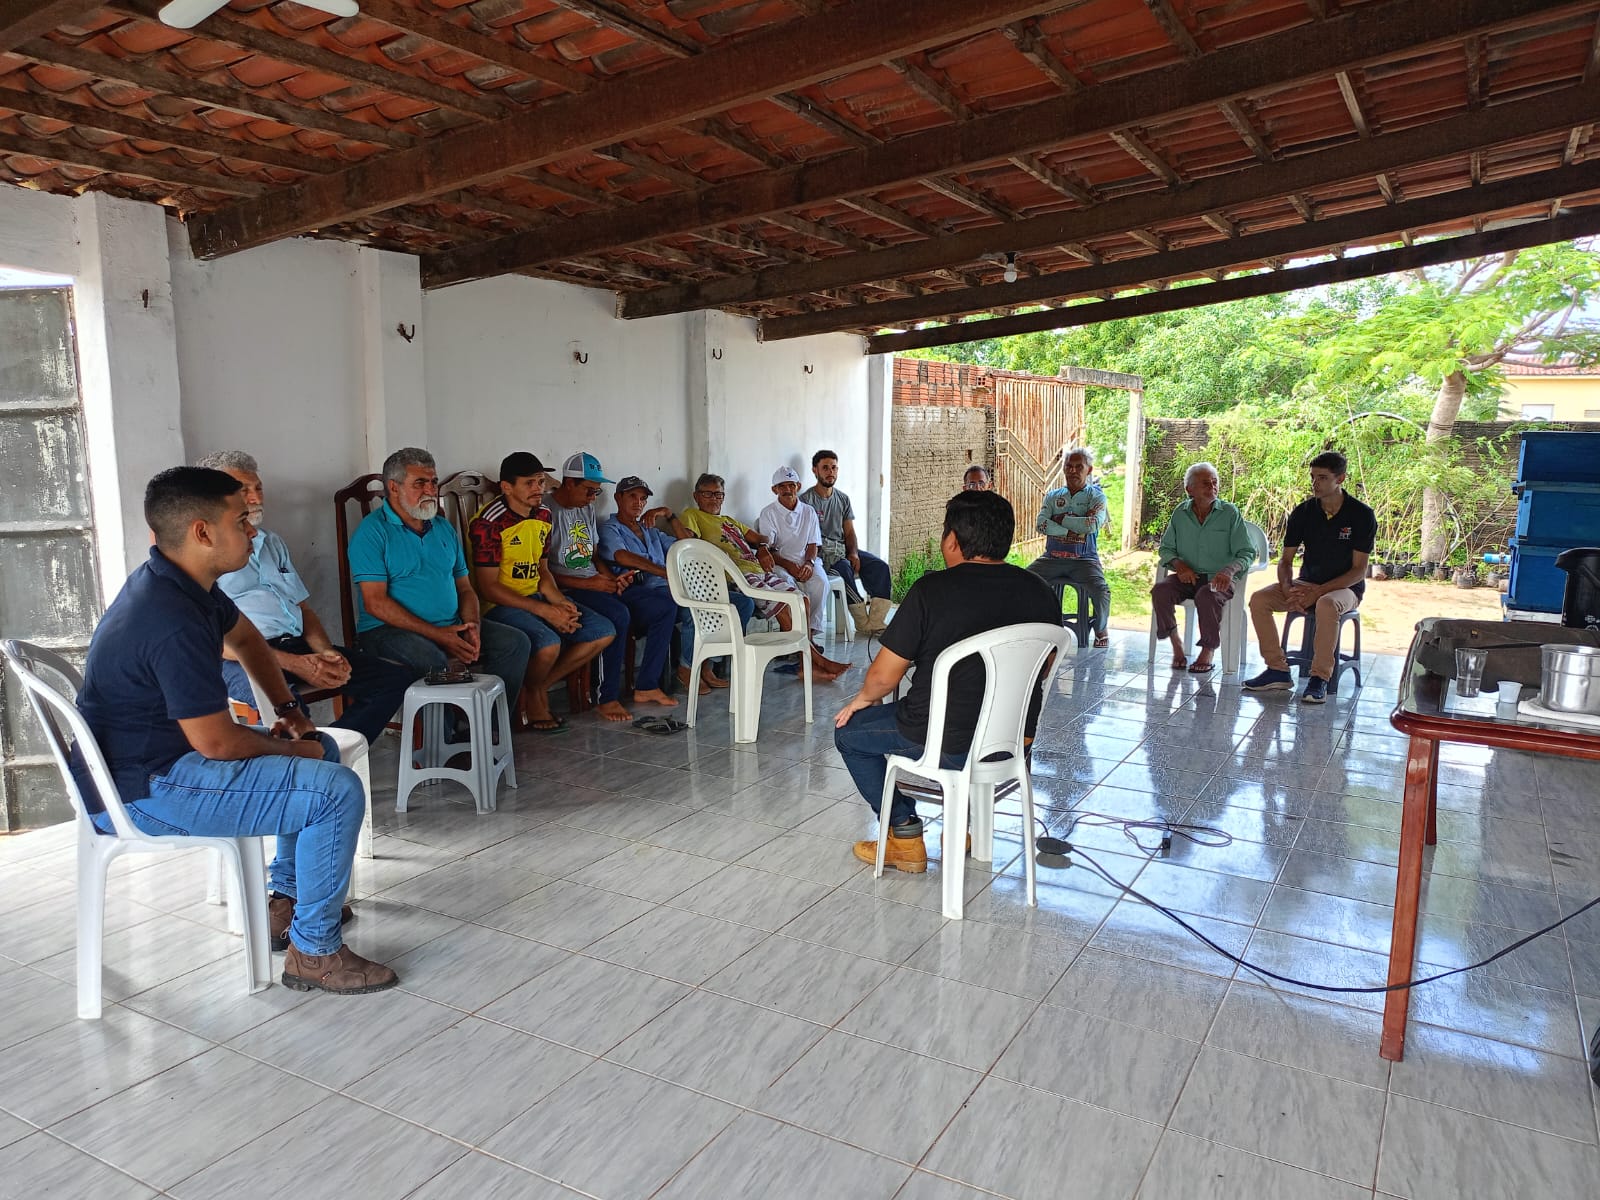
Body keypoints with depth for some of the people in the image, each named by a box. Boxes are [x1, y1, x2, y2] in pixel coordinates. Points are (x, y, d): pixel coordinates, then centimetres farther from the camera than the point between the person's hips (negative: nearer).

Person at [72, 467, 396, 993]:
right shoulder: (174, 623, -29)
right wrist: (291, 749, -8)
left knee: (323, 748, 19)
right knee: (336, 791, -19)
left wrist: (288, 708, 11)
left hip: (162, 750, 11)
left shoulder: (183, 581, 3)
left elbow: (244, 637, 21)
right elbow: (218, 742, -26)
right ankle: (314, 952, -4)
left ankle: (288, 899, 27)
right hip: (141, 792, -11)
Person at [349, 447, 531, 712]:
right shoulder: (372, 531, -4)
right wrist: (437, 635, -18)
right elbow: (375, 603, -13)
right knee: (430, 659, -37)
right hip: (389, 631, -6)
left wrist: (471, 626, -5)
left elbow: (465, 588, 18)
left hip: (450, 628, 7)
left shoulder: (443, 528, 17)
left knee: (515, 641, -12)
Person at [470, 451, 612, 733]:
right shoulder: (489, 523, -16)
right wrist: (543, 610, -22)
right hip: (499, 605, -8)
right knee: (549, 643, -35)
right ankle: (532, 694, 0)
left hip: (536, 597, 8)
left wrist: (560, 602, -5)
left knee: (603, 632, -4)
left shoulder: (543, 515, 9)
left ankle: (538, 687, 7)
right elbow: (488, 588, -18)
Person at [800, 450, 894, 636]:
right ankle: (863, 622, -27)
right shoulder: (806, 500, -3)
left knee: (880, 566, -17)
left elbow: (849, 532, 12)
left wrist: (853, 553, -8)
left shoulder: (843, 499, 16)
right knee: (844, 567, -36)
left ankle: (876, 621, -21)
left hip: (843, 548, 6)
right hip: (820, 550, -6)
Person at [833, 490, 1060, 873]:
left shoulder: (932, 590, -18)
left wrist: (864, 697, 9)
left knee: (848, 730, 18)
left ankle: (904, 834, 16)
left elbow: (883, 676, -13)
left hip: (948, 744, -6)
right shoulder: (1041, 593, -3)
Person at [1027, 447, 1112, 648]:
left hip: (1085, 558, -2)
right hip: (1052, 557, 2)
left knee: (1101, 590, -28)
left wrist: (1062, 519, -6)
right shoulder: (1052, 496, 13)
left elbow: (1092, 524, -14)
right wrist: (1074, 526, -11)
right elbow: (1040, 524, -4)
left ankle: (1100, 630, 2)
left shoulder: (1096, 496, 6)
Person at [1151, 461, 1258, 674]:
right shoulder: (1180, 513, 9)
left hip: (1217, 579, -3)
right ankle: (1176, 644, -11)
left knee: (1207, 597, -36)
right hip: (1187, 577, 3)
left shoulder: (1230, 513, 1)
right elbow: (1166, 548, 13)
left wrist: (1229, 570, -23)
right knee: (1159, 591, -27)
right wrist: (1179, 565, -9)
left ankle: (1208, 651, -15)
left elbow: (1246, 553, -2)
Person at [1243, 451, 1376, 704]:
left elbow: (1359, 570, -12)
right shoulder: (1303, 512, 1)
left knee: (1326, 605, -40)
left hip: (1345, 588, -4)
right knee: (1259, 599, -21)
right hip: (1307, 583, 4)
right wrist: (1287, 588, -17)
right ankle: (1278, 670, -15)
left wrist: (1318, 591, -23)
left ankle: (1320, 678, -28)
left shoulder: (1361, 515, -10)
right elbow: (1285, 560, 5)